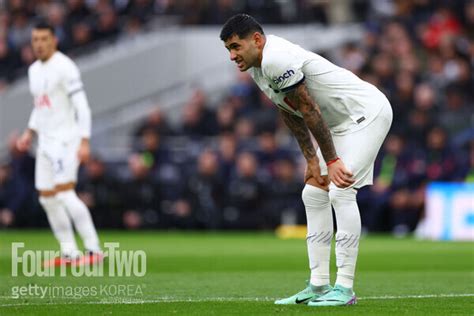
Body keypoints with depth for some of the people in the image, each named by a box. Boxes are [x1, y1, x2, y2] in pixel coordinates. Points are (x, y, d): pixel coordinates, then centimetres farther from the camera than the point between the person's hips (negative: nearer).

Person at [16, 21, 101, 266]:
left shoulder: (64, 67, -12)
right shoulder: (34, 70, 14)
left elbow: (82, 106, -16)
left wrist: (84, 142, -22)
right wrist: (30, 132, 16)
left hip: (65, 140, -9)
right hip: (46, 142, 9)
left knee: (64, 193, -17)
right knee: (47, 198, 7)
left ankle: (93, 249, -14)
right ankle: (69, 252, 13)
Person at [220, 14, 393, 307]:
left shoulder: (277, 60, -25)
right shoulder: (257, 67, 6)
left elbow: (309, 110, -23)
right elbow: (291, 114, 12)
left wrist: (332, 161, -20)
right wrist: (312, 160, 7)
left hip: (368, 112, -11)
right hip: (341, 122, 11)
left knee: (340, 192, -19)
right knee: (314, 194, 10)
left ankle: (344, 288, -17)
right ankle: (318, 285, 12)